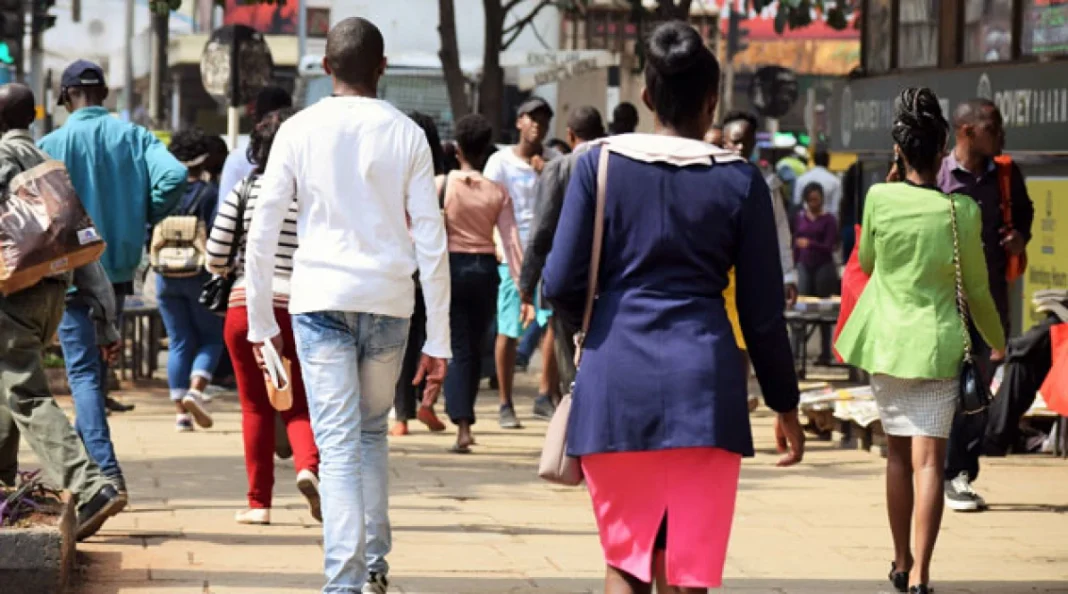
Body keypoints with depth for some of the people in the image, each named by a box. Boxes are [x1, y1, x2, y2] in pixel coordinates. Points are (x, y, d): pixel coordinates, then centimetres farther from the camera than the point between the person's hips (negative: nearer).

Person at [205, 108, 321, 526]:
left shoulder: (245, 190, 1)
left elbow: (215, 255, -1)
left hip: (247, 306, 0)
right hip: (298, 308, 0)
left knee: (256, 407, 9)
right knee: (300, 403, 11)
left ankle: (259, 502, 9)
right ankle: (308, 465, -18)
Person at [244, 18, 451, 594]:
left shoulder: (299, 130, 1)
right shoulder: (406, 135, 3)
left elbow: (262, 231, -1)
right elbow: (432, 243, 1)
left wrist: (261, 321, 8)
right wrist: (438, 341, 5)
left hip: (322, 299, -2)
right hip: (388, 301, 2)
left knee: (339, 447, -3)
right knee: (373, 431, 21)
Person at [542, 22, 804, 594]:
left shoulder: (600, 163, 2)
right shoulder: (739, 180, 2)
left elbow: (562, 284, 0)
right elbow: (762, 312, 4)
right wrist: (785, 406, 16)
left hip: (616, 377, 1)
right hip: (703, 378, -1)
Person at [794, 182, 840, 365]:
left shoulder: (828, 219, -2)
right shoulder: (801, 218, 9)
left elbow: (829, 247, -10)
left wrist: (810, 244, -27)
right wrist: (795, 265, 12)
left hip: (824, 266, -3)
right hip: (804, 266, 3)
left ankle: (825, 353, 9)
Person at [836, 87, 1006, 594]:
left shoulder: (880, 199, -8)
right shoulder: (962, 211, -9)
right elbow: (977, 289, 2)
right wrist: (998, 341, 18)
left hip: (886, 340, 2)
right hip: (937, 343, -2)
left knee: (898, 454, 16)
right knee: (928, 459, -4)